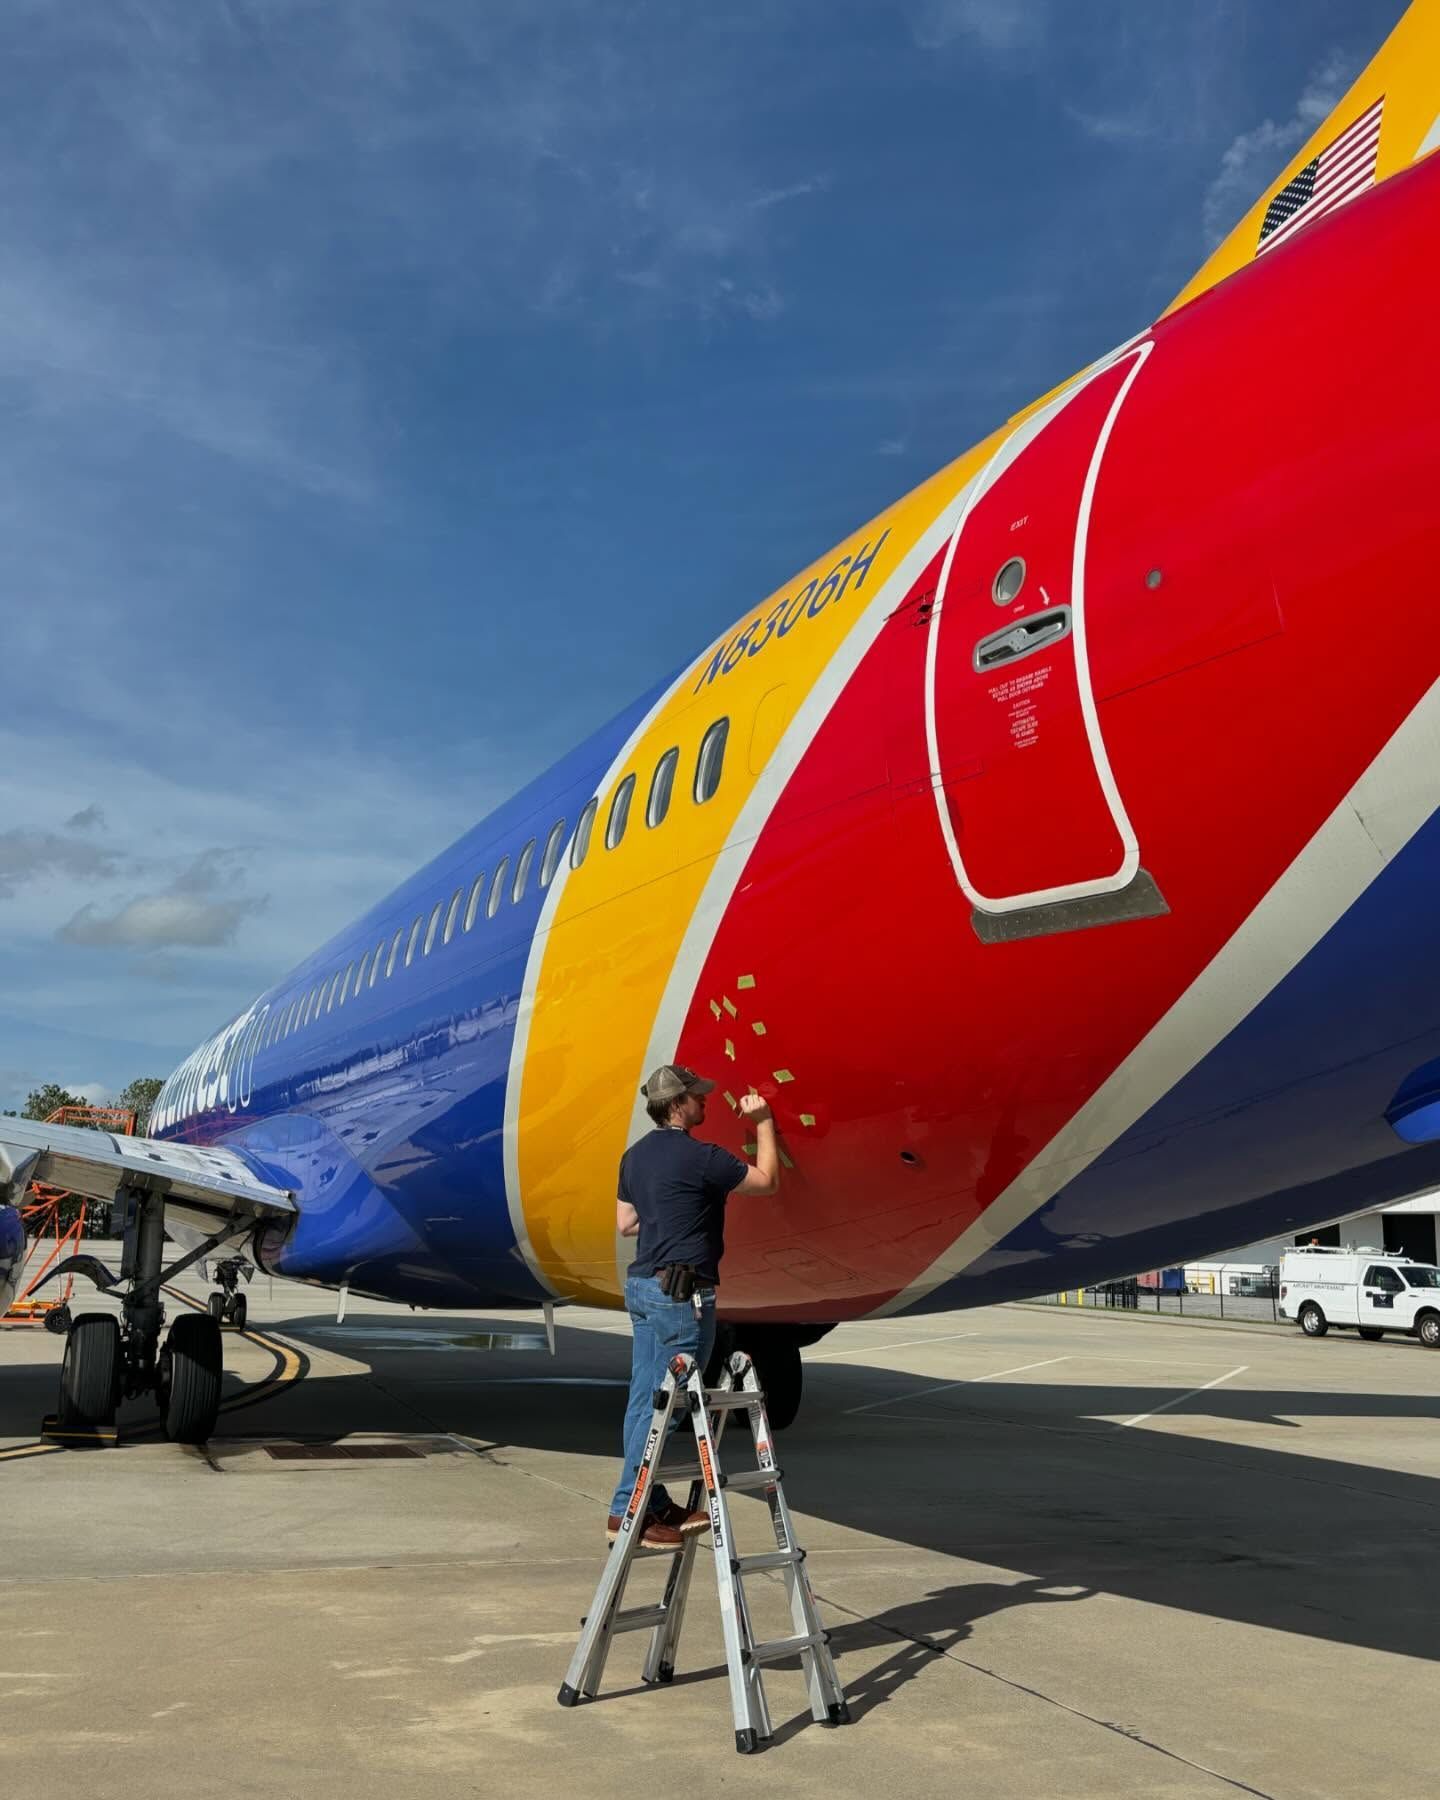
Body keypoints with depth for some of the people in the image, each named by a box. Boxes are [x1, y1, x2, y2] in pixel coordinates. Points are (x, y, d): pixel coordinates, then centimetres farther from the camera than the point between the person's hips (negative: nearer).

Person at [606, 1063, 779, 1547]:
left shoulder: (636, 1155, 10)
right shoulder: (699, 1157, -16)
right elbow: (767, 1180, -5)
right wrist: (763, 1122, 5)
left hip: (641, 1286, 9)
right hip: (681, 1292, -9)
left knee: (645, 1398, 10)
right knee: (664, 1402, -3)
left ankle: (654, 1504, 18)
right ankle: (628, 1509, 0)